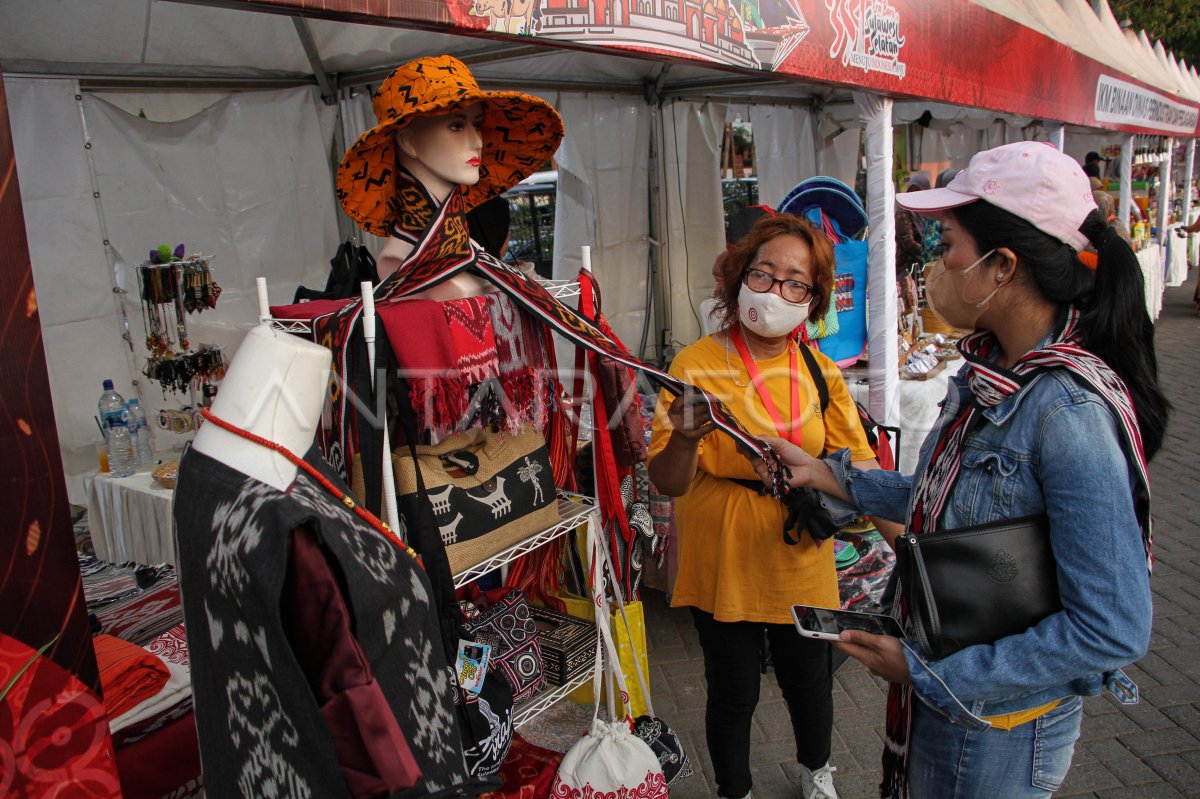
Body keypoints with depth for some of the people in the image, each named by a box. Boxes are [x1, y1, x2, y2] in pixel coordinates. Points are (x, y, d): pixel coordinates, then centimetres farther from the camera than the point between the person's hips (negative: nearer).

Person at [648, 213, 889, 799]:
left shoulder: (818, 371, 2)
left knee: (810, 685, 20)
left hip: (802, 566, 4)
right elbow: (667, 483, -16)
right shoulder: (698, 365, -12)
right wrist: (685, 439, -37)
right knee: (733, 696, 12)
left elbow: (863, 463, 3)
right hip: (723, 568, -3)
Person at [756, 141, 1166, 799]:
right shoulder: (992, 369, -2)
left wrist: (932, 673, -23)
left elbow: (1113, 631, -27)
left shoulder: (1069, 412, -29)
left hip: (995, 728, -7)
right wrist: (827, 475, 5)